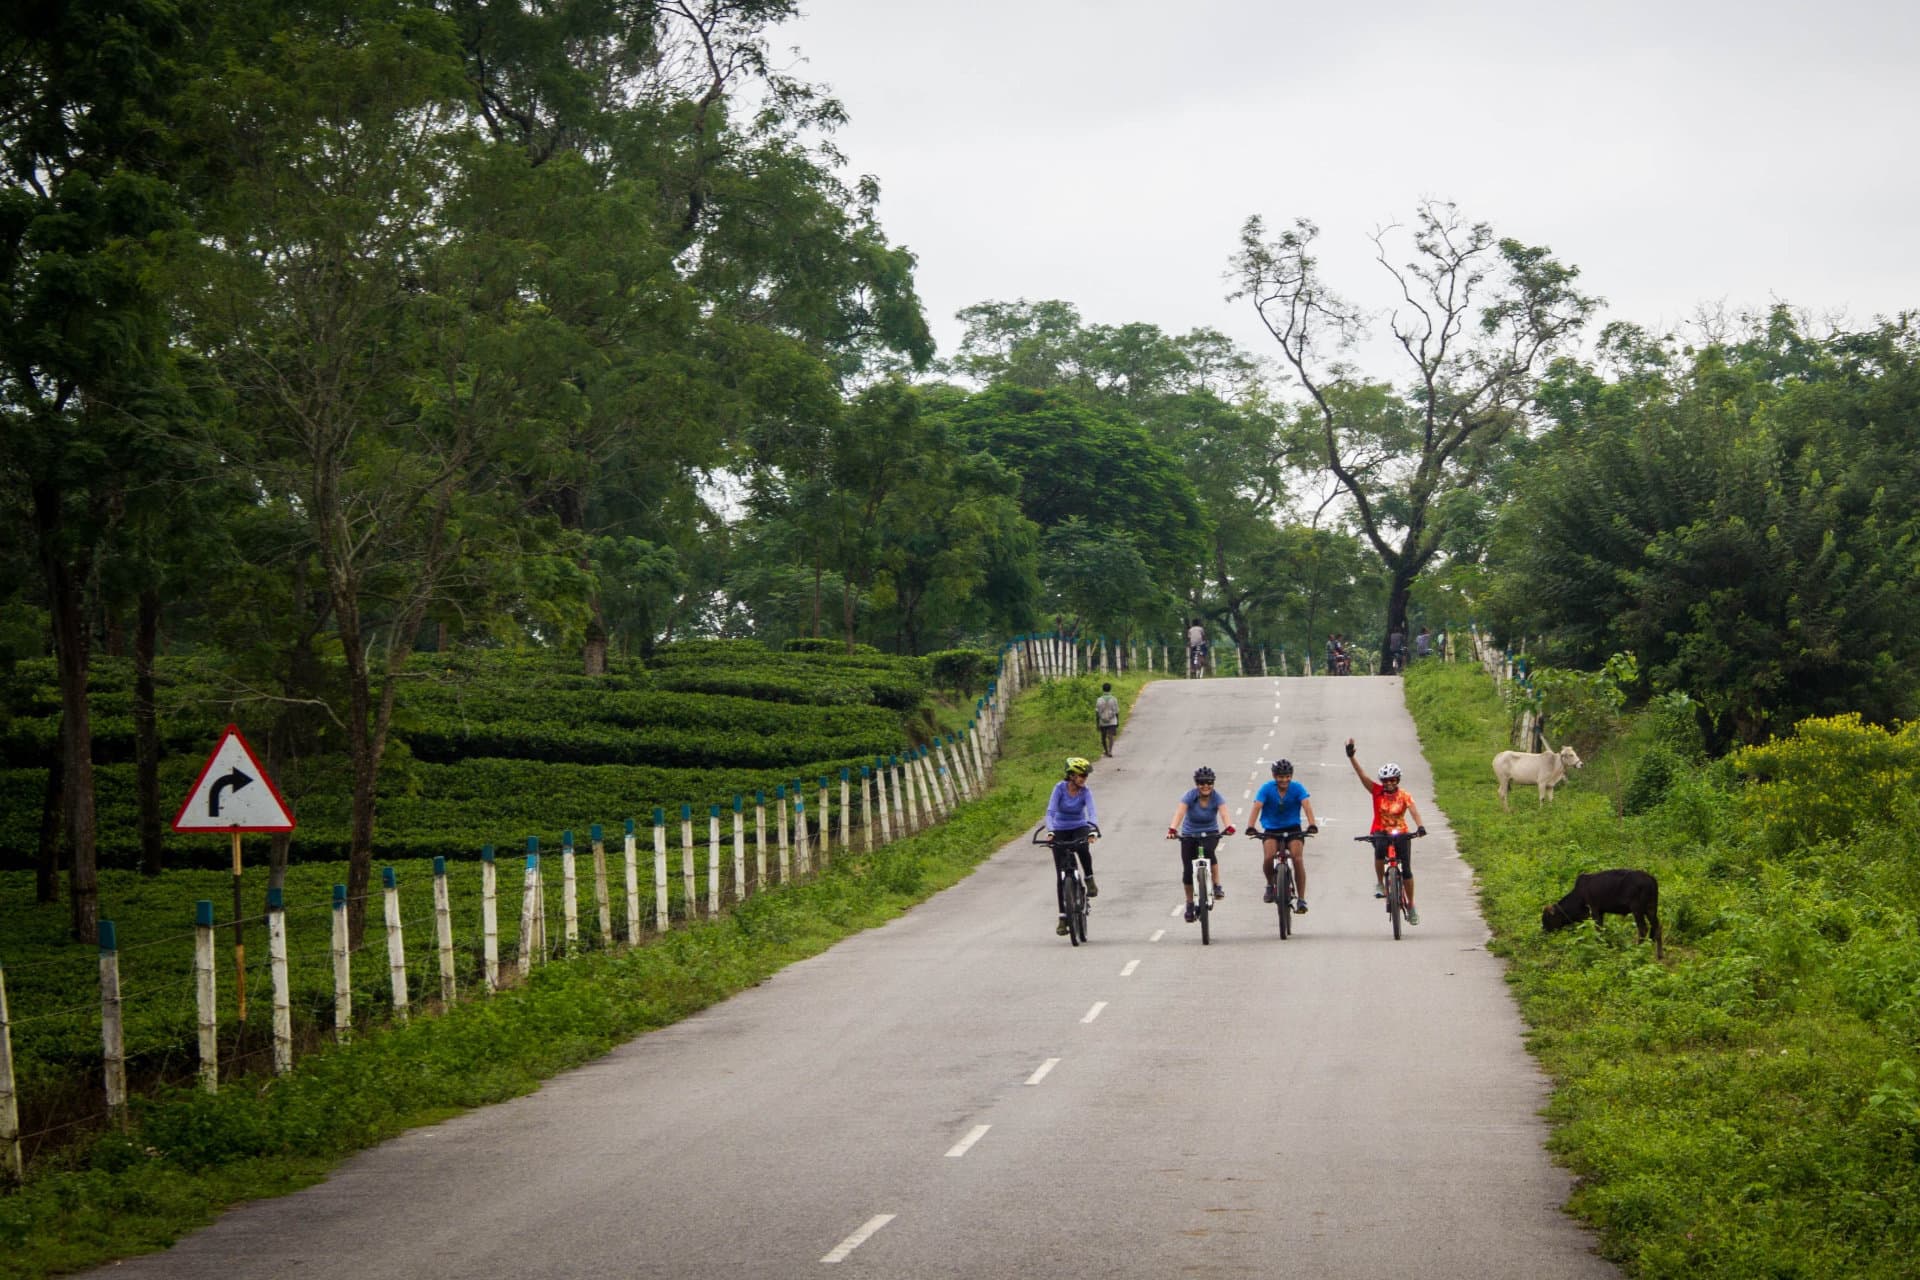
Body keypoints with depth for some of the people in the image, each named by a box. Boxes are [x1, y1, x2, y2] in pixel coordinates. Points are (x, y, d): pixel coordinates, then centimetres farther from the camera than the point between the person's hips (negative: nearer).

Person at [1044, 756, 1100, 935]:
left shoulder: (1085, 792, -13)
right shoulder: (1060, 788, -16)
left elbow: (1092, 813, -26)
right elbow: (1050, 811, -22)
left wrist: (1092, 831, -44)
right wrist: (1050, 831, -39)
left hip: (1079, 829, 0)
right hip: (1060, 832, 0)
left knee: (1083, 848, -38)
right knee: (1062, 875, -4)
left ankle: (1090, 880, -13)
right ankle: (1063, 917, 0)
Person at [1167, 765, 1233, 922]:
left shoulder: (1217, 797, -16)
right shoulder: (1190, 796, -18)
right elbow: (1179, 813, -32)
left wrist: (1229, 827, -54)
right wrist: (1172, 829, -51)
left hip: (1210, 834, -1)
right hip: (1189, 835, 1)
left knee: (1208, 850, -35)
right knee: (1188, 871, -5)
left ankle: (1217, 886, -23)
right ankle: (1190, 904, 15)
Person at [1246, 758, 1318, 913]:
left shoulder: (1297, 788, -10)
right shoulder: (1266, 789, -11)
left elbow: (1306, 805, -24)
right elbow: (1256, 807, -22)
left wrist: (1312, 825, -41)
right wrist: (1250, 827, -39)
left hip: (1293, 829, 0)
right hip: (1271, 830, 0)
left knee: (1297, 859, -20)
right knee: (1269, 857, -25)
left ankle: (1301, 900, -12)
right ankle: (1270, 884, 7)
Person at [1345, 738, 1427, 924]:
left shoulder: (1404, 796, -9)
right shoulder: (1377, 792, -5)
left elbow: (1413, 811, -25)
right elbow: (1362, 775, -13)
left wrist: (1420, 827, -43)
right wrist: (1351, 757, -24)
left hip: (1401, 833, 0)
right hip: (1381, 832, 0)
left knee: (1406, 870, -6)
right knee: (1379, 851, -35)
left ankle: (1411, 907, 10)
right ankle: (1380, 883, -12)